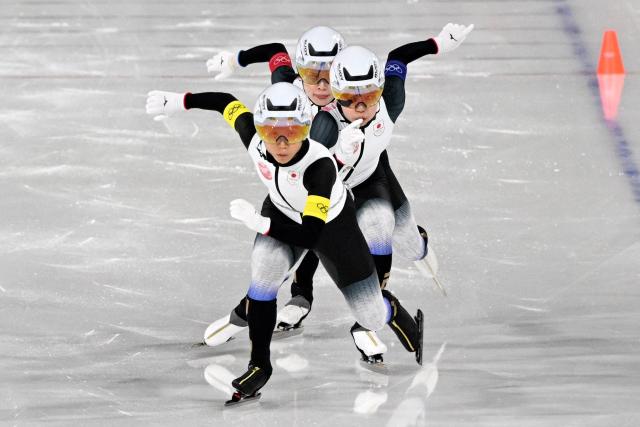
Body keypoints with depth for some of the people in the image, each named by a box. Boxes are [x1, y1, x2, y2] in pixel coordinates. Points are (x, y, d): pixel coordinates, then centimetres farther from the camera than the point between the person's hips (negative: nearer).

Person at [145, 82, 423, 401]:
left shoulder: (320, 165, -43)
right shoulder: (254, 140, -29)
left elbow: (310, 234, -46)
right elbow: (228, 103, -8)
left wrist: (259, 223, -53)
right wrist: (177, 101, -4)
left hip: (331, 224, -4)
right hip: (283, 211, 4)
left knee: (372, 317, 2)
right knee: (263, 277, -21)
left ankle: (410, 326, 39)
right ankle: (260, 366, 0)